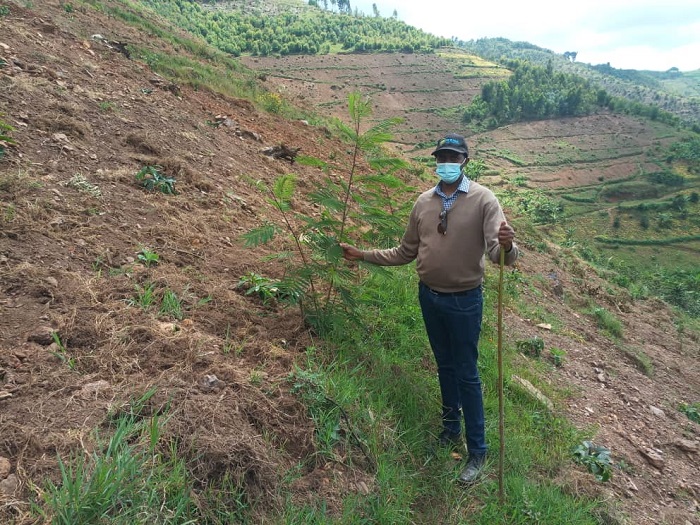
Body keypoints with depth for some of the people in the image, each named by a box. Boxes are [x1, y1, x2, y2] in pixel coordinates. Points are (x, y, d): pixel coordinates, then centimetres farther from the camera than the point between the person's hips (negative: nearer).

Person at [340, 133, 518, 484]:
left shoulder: (483, 199, -12)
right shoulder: (424, 202, 1)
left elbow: (499, 254, -22)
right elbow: (405, 253, 9)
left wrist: (506, 246, -45)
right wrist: (363, 255, 5)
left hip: (464, 301, -4)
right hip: (429, 297, 5)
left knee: (467, 374, 6)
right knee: (444, 367, 19)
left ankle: (477, 450, 22)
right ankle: (451, 431, 39)